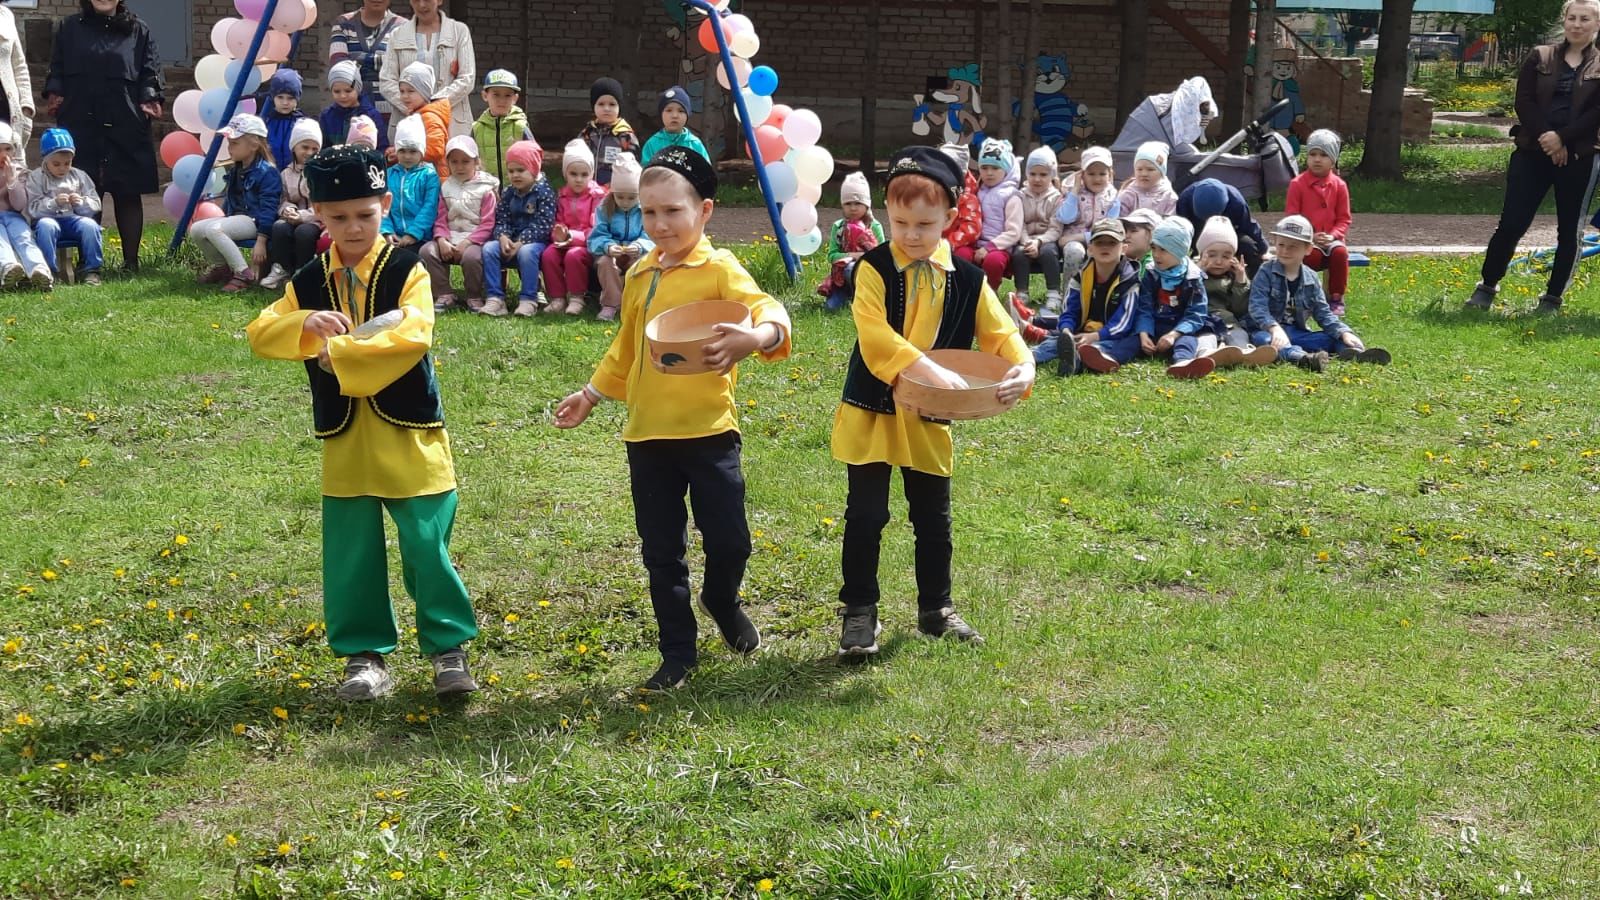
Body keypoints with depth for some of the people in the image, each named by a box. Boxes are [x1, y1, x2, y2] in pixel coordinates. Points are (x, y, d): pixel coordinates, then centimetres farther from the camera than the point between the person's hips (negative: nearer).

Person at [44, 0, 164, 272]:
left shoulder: (138, 30, 10)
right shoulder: (70, 28, 13)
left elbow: (149, 70, 6)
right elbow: (57, 68, 14)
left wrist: (149, 99, -7)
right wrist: (54, 93, -1)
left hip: (125, 127, -1)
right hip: (81, 125, 1)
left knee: (128, 194, 1)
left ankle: (131, 261, 7)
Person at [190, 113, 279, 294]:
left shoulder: (267, 172, -15)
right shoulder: (235, 171, 13)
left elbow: (268, 209, -19)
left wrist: (260, 241, -23)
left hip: (255, 222, -9)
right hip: (237, 218, 9)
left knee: (213, 229, -29)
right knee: (196, 230, -6)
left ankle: (245, 274, -22)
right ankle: (222, 266, 11)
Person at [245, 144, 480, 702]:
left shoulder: (406, 271, -6)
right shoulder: (308, 282, 7)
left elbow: (412, 338, -20)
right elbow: (259, 335, 0)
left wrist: (338, 352, -19)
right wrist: (305, 323, -19)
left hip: (408, 435, -4)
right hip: (344, 440, 4)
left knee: (427, 547, -1)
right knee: (350, 556, 7)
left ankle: (449, 648, 13)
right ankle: (364, 655, 20)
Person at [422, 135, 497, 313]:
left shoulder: (485, 189, -1)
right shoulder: (447, 187, 13)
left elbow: (487, 224, -6)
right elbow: (441, 219, 9)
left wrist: (467, 242, -17)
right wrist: (442, 240, -11)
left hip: (476, 238, -5)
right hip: (450, 238, 5)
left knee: (471, 256, -37)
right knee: (427, 250, -22)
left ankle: (475, 298, -12)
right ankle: (444, 294, -8)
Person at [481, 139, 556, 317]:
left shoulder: (544, 191, -7)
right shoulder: (508, 192, 12)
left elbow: (542, 224, -16)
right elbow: (501, 219, 7)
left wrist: (521, 242, -24)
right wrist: (502, 237, -17)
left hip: (535, 240, -6)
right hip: (510, 240, 6)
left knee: (526, 252, -38)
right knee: (488, 248, -20)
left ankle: (528, 299, -28)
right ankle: (495, 298, -20)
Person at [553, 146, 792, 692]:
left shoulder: (719, 269, -7)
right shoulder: (640, 276, 11)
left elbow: (766, 309, -25)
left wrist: (756, 336, -46)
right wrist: (591, 395, 25)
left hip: (708, 430, -5)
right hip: (647, 435, 5)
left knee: (729, 541, -1)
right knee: (661, 553, 9)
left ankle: (722, 602, 34)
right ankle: (678, 655, 23)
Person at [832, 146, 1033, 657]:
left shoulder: (966, 279, 0)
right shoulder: (874, 268, -11)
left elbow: (1000, 333, 0)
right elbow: (875, 335, -24)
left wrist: (1022, 367, -22)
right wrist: (931, 371, -35)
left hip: (929, 419, 3)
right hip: (872, 412, -3)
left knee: (934, 519, 13)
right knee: (866, 516, 1)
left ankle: (936, 609, 29)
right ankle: (858, 611, 15)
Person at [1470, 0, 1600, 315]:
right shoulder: (1540, 57, 8)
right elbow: (1524, 102, -1)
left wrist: (1562, 138, -16)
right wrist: (1545, 138, -14)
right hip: (1532, 152, 0)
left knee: (1569, 230, 5)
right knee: (1511, 223, -2)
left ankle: (1553, 297, 15)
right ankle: (1487, 287, 12)